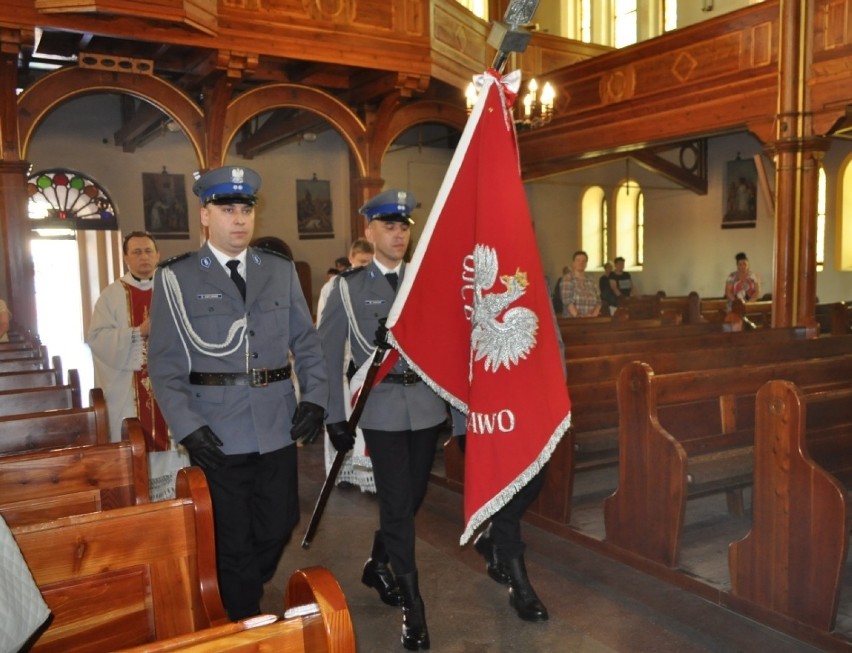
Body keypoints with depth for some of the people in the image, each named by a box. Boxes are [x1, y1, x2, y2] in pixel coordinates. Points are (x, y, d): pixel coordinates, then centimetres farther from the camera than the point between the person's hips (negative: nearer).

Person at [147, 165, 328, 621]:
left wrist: (314, 397, -4)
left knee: (278, 525, 14)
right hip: (216, 435, -3)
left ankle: (244, 592, 43)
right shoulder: (176, 278, -1)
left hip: (277, 429, 3)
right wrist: (187, 426, -13)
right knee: (232, 539, 11)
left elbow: (307, 342, 9)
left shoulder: (281, 271, 7)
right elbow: (165, 364, -4)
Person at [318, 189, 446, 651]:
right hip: (382, 408, -3)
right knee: (397, 504, -1)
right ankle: (413, 609, 12)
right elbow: (328, 354, -2)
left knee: (413, 495, 15)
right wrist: (334, 416, -5)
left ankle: (377, 565, 42)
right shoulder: (349, 286, -1)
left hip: (426, 404, 4)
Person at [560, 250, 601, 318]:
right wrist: (577, 316, -21)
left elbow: (598, 300, 10)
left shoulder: (590, 280, 14)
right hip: (572, 320, -4)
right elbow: (567, 301, -11)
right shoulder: (567, 279, 0)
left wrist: (594, 314, -7)